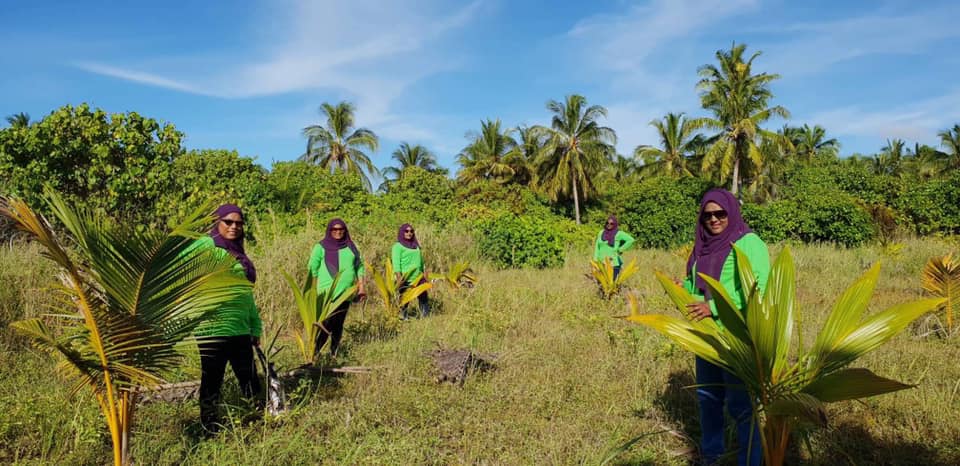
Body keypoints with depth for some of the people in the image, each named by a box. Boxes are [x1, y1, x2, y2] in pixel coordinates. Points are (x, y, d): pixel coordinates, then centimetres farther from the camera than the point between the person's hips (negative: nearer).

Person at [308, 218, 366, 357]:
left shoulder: (350, 246, 12)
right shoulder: (321, 247, 0)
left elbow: (359, 266, 17)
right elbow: (312, 269, 0)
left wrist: (361, 286, 10)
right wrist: (315, 290, -5)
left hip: (346, 292, 4)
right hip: (328, 293, -4)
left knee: (339, 323, 9)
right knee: (326, 323, -12)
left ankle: (334, 353, 18)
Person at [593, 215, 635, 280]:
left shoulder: (619, 234, -3)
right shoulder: (601, 233, 10)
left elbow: (631, 240, -12)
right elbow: (597, 247, 12)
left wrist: (620, 250, -9)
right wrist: (595, 261, 5)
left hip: (613, 263, -4)